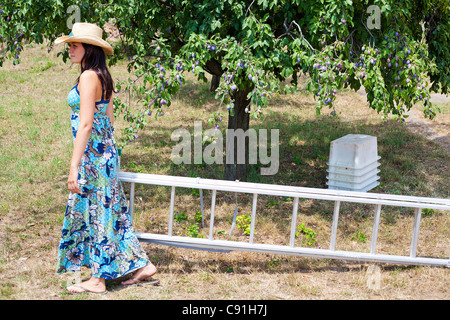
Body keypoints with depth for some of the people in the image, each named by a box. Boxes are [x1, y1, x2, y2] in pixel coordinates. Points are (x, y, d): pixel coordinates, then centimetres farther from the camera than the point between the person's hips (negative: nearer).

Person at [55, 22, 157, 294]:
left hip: (92, 153, -9)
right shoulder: (103, 77, 12)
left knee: (95, 212, -1)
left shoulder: (88, 77, -16)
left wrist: (74, 166, -22)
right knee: (108, 211, 14)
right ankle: (142, 265, 18)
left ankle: (98, 280, 9)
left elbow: (86, 124, -22)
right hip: (106, 151, 9)